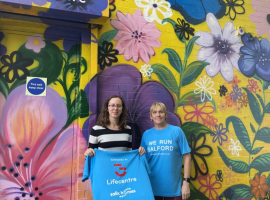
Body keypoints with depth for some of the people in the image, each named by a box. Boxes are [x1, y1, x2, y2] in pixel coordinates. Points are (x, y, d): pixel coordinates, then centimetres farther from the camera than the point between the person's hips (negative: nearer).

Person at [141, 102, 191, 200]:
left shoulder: (177, 131, -4)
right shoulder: (146, 134, 3)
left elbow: (186, 157, -4)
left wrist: (186, 182, -7)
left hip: (173, 188, -1)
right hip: (152, 187, 2)